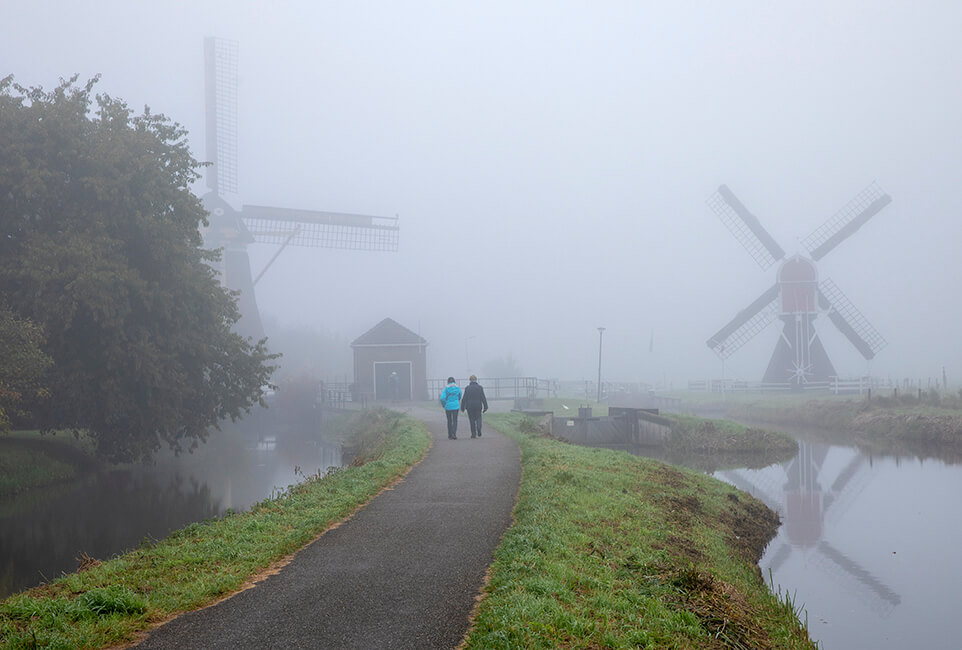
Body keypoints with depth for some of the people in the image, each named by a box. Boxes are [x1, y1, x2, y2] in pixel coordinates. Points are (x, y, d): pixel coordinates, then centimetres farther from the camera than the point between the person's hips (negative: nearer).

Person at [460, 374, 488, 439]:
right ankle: (478, 428, -15)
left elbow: (464, 399, -3)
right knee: (478, 418, 13)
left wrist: (462, 408, 4)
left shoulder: (467, 388, -4)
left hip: (470, 406, 0)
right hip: (478, 406, 0)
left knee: (472, 420, 6)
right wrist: (485, 407, -1)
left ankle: (473, 434, 5)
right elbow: (483, 398, -5)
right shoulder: (480, 387, -2)